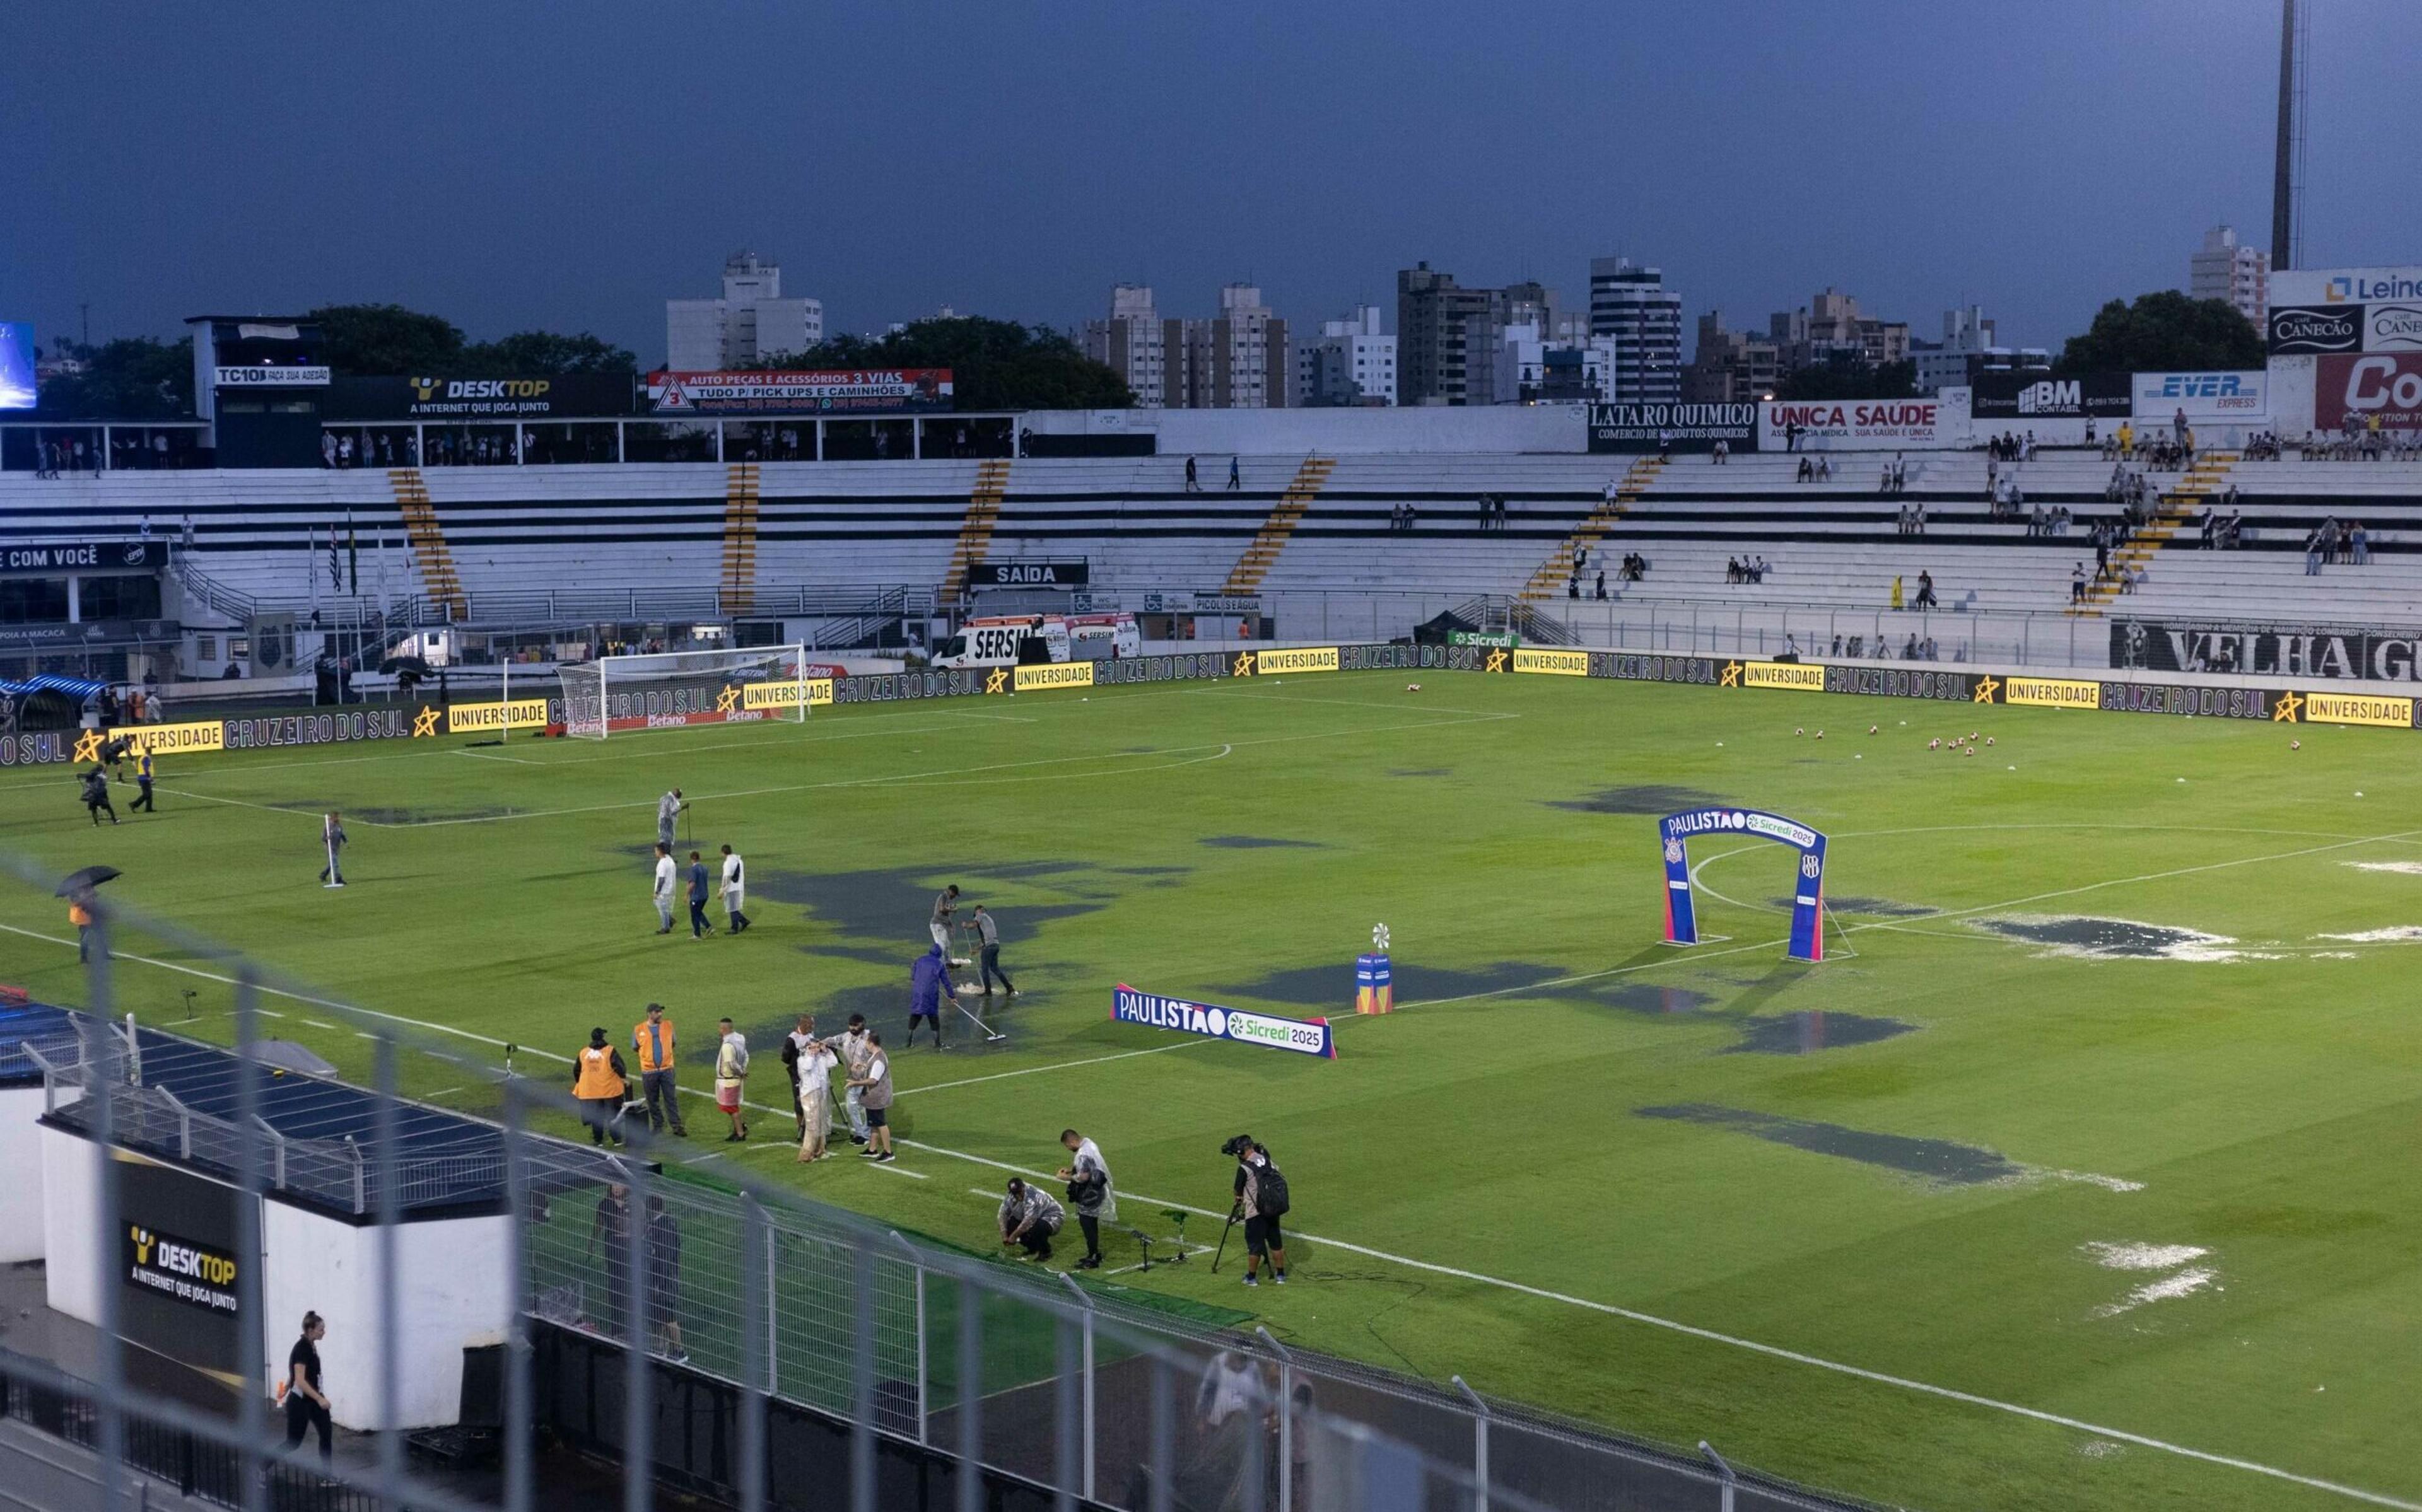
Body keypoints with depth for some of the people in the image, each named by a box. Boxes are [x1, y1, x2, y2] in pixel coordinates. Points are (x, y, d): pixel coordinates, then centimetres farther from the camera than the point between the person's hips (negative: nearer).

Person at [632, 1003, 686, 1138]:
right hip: (649, 1071, -1)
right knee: (653, 1101, 8)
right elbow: (635, 1049, 9)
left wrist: (664, 1053, 6)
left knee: (671, 1099, 1)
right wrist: (647, 1054, 2)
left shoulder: (668, 1025, 2)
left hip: (666, 1069, 1)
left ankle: (677, 1126, 5)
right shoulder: (639, 1029, -3)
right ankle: (657, 1126, 21)